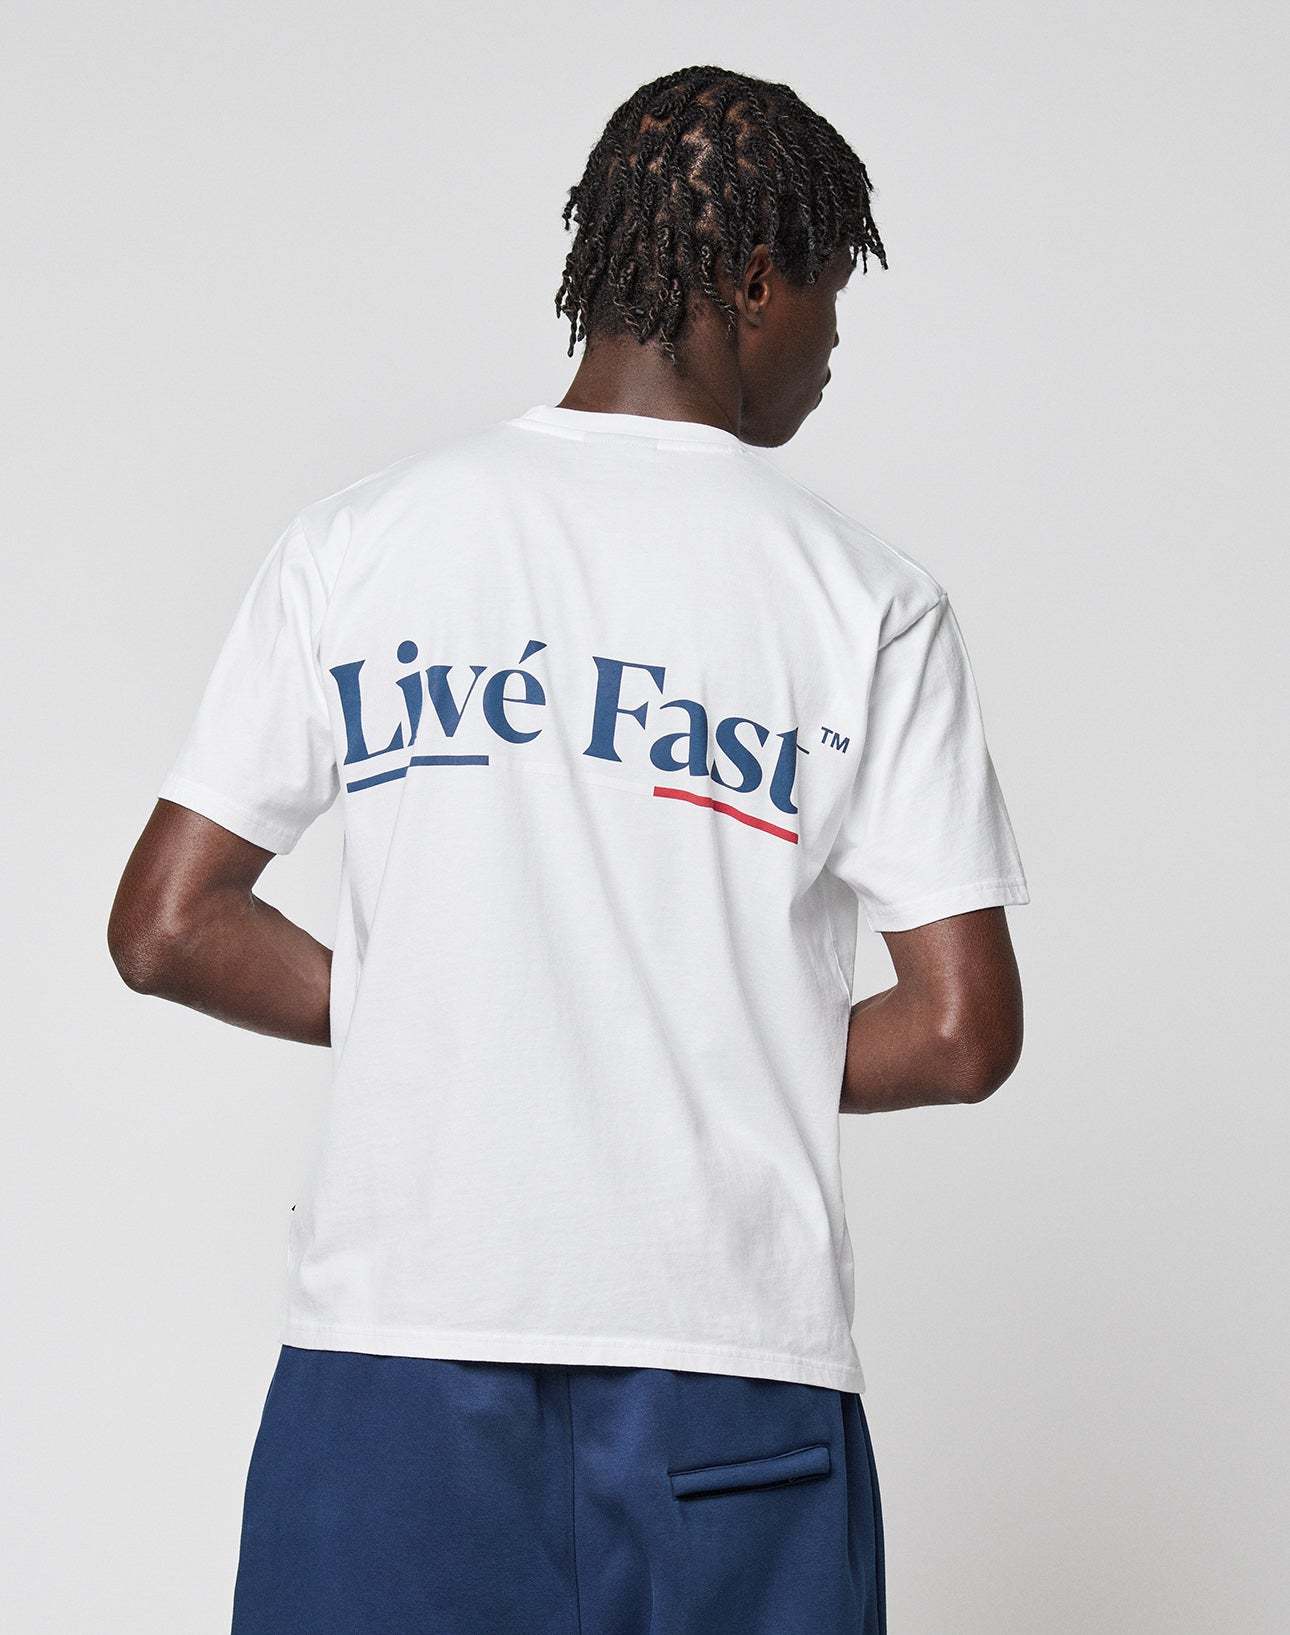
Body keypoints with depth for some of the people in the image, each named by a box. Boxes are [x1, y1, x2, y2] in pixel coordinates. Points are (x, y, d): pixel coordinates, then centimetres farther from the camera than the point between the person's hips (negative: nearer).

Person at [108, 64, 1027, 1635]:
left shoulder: (355, 541, 4)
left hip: (389, 1342, 1)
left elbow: (165, 930, 3)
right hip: (730, 1356, -1)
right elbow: (961, 1032, -3)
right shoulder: (865, 595, 0)